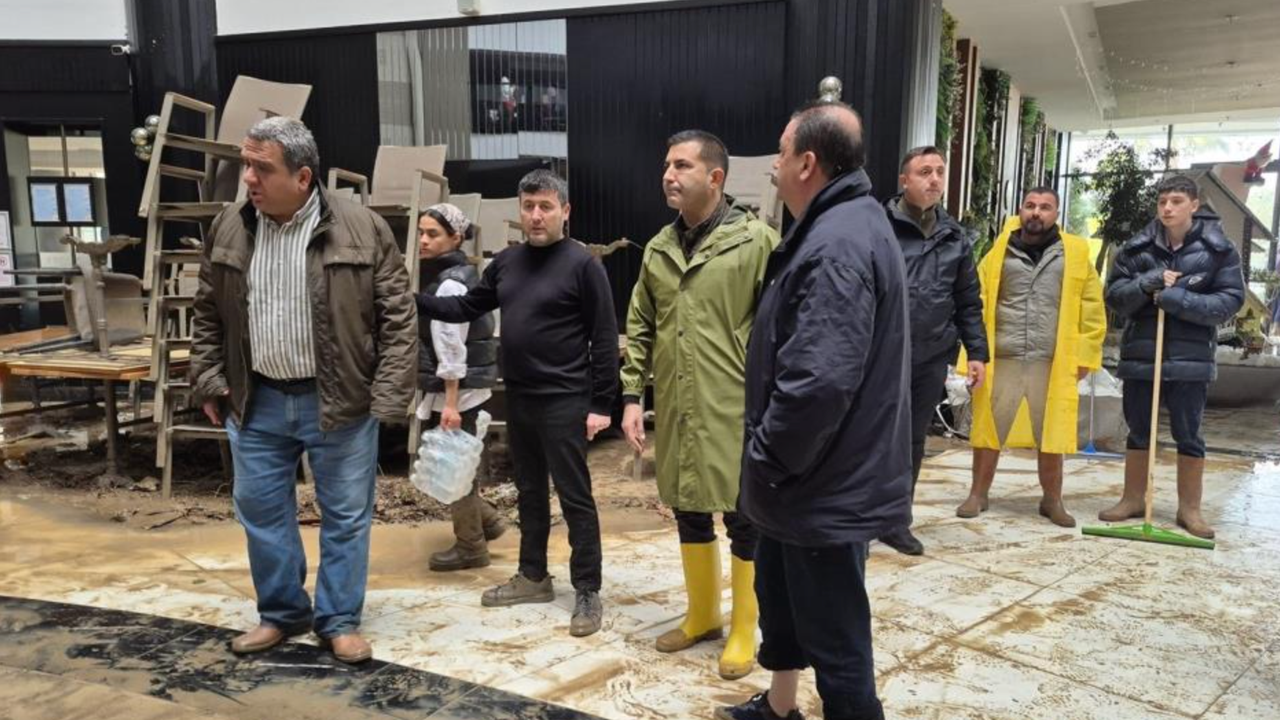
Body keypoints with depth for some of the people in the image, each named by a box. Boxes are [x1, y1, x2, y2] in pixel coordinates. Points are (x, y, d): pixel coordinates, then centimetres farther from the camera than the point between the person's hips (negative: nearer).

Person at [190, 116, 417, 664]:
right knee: (261, 511, 14)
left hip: (338, 402, -3)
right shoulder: (228, 229, 1)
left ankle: (339, 620, 25)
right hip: (257, 402, 4)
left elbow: (398, 318, -10)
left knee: (345, 515, 8)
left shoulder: (362, 230, -12)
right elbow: (208, 315, 12)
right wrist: (208, 380, 5)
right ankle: (281, 612, 33)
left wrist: (389, 396, -13)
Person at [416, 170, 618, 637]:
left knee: (574, 497, 0)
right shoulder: (507, 262, 10)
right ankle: (533, 577, 31)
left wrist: (601, 404, -14)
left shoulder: (582, 264, -10)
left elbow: (604, 339, -11)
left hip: (564, 401, -7)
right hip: (518, 399, 7)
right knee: (530, 492, 17)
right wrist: (414, 301, 4)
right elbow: (468, 307, 16)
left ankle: (588, 592, 11)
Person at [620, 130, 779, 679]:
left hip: (737, 413, -5)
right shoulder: (658, 249, 9)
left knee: (744, 520, 8)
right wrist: (632, 395, 7)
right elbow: (639, 328, 13)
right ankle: (701, 615, 37)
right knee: (689, 514, 17)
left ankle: (743, 630, 26)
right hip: (676, 412, 6)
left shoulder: (757, 241, -9)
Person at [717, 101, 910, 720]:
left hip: (825, 486, -11)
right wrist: (773, 458, 18)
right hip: (819, 475, 11)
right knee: (778, 593, 26)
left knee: (834, 632, 4)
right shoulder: (840, 226, 11)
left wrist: (767, 458, -17)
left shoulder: (837, 245, -24)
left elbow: (819, 380, -32)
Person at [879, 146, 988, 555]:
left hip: (931, 360, 5)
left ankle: (894, 520, 27)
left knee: (912, 442, 13)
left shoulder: (955, 237, 10)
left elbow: (968, 303, 14)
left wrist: (976, 352, 9)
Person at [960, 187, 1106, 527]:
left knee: (1052, 437, 8)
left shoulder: (1075, 254, 5)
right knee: (987, 431, 6)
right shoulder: (999, 252, 6)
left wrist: (1085, 355, 1)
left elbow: (1093, 310, 6)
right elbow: (977, 304, 5)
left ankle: (1052, 501, 24)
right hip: (1002, 360, 0)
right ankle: (978, 494, 20)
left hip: (1053, 363, 0)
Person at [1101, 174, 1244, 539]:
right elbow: (1113, 296, 3)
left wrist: (1177, 299, -18)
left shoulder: (1219, 249, -2)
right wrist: (1146, 284, -16)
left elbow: (1231, 301, -7)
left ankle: (1190, 508, 18)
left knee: (1188, 435, 6)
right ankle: (1133, 499, 24)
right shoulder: (1137, 247, 3)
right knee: (1138, 431, 12)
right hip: (1140, 355, 2)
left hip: (1191, 359, -2)